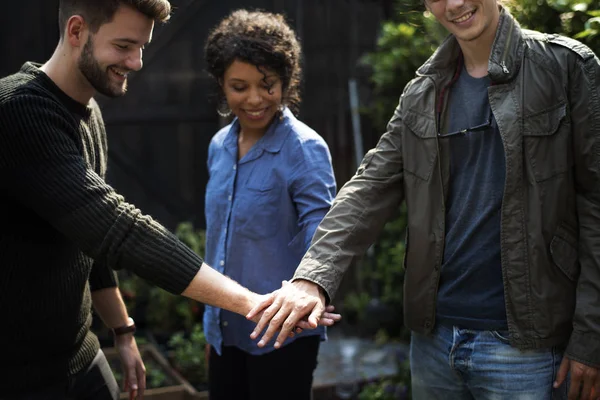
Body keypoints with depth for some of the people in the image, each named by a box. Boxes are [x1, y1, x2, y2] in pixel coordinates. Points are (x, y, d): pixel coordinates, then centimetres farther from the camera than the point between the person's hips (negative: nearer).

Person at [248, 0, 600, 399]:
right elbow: (371, 189, 1)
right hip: (434, 335, 5)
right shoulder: (423, 93, 8)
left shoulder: (566, 66, -5)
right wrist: (314, 276, -16)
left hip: (523, 344, -4)